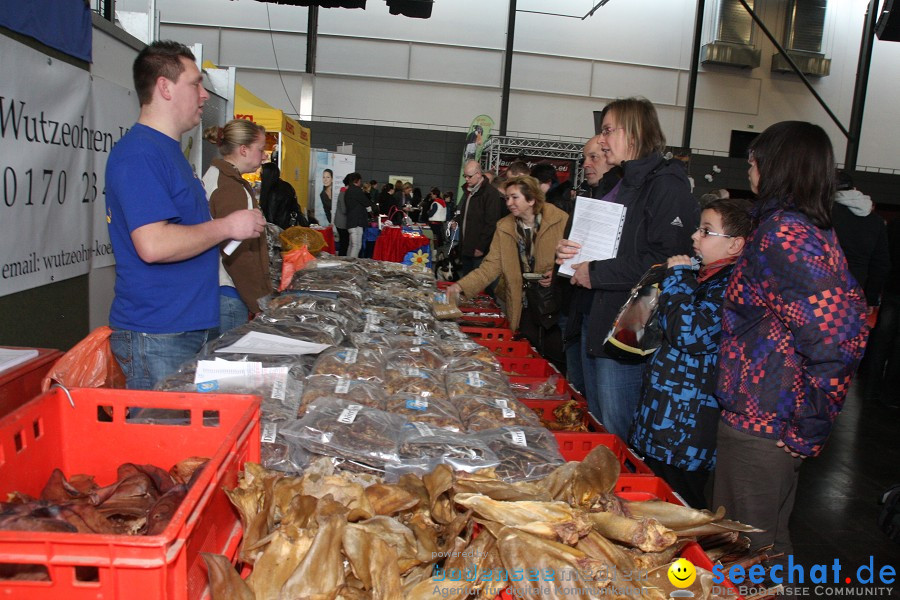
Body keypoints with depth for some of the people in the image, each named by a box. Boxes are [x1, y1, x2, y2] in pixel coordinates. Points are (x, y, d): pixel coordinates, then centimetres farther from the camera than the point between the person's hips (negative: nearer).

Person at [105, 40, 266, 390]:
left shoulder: (169, 150, 18)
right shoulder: (138, 153, -16)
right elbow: (153, 245, -27)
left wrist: (238, 230, 14)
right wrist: (226, 227, -15)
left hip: (197, 327, 10)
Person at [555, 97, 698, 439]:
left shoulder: (667, 186, -12)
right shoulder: (618, 185, 18)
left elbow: (666, 263, -23)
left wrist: (596, 274, -18)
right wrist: (569, 252, 6)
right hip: (594, 322, 10)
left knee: (617, 436, 0)